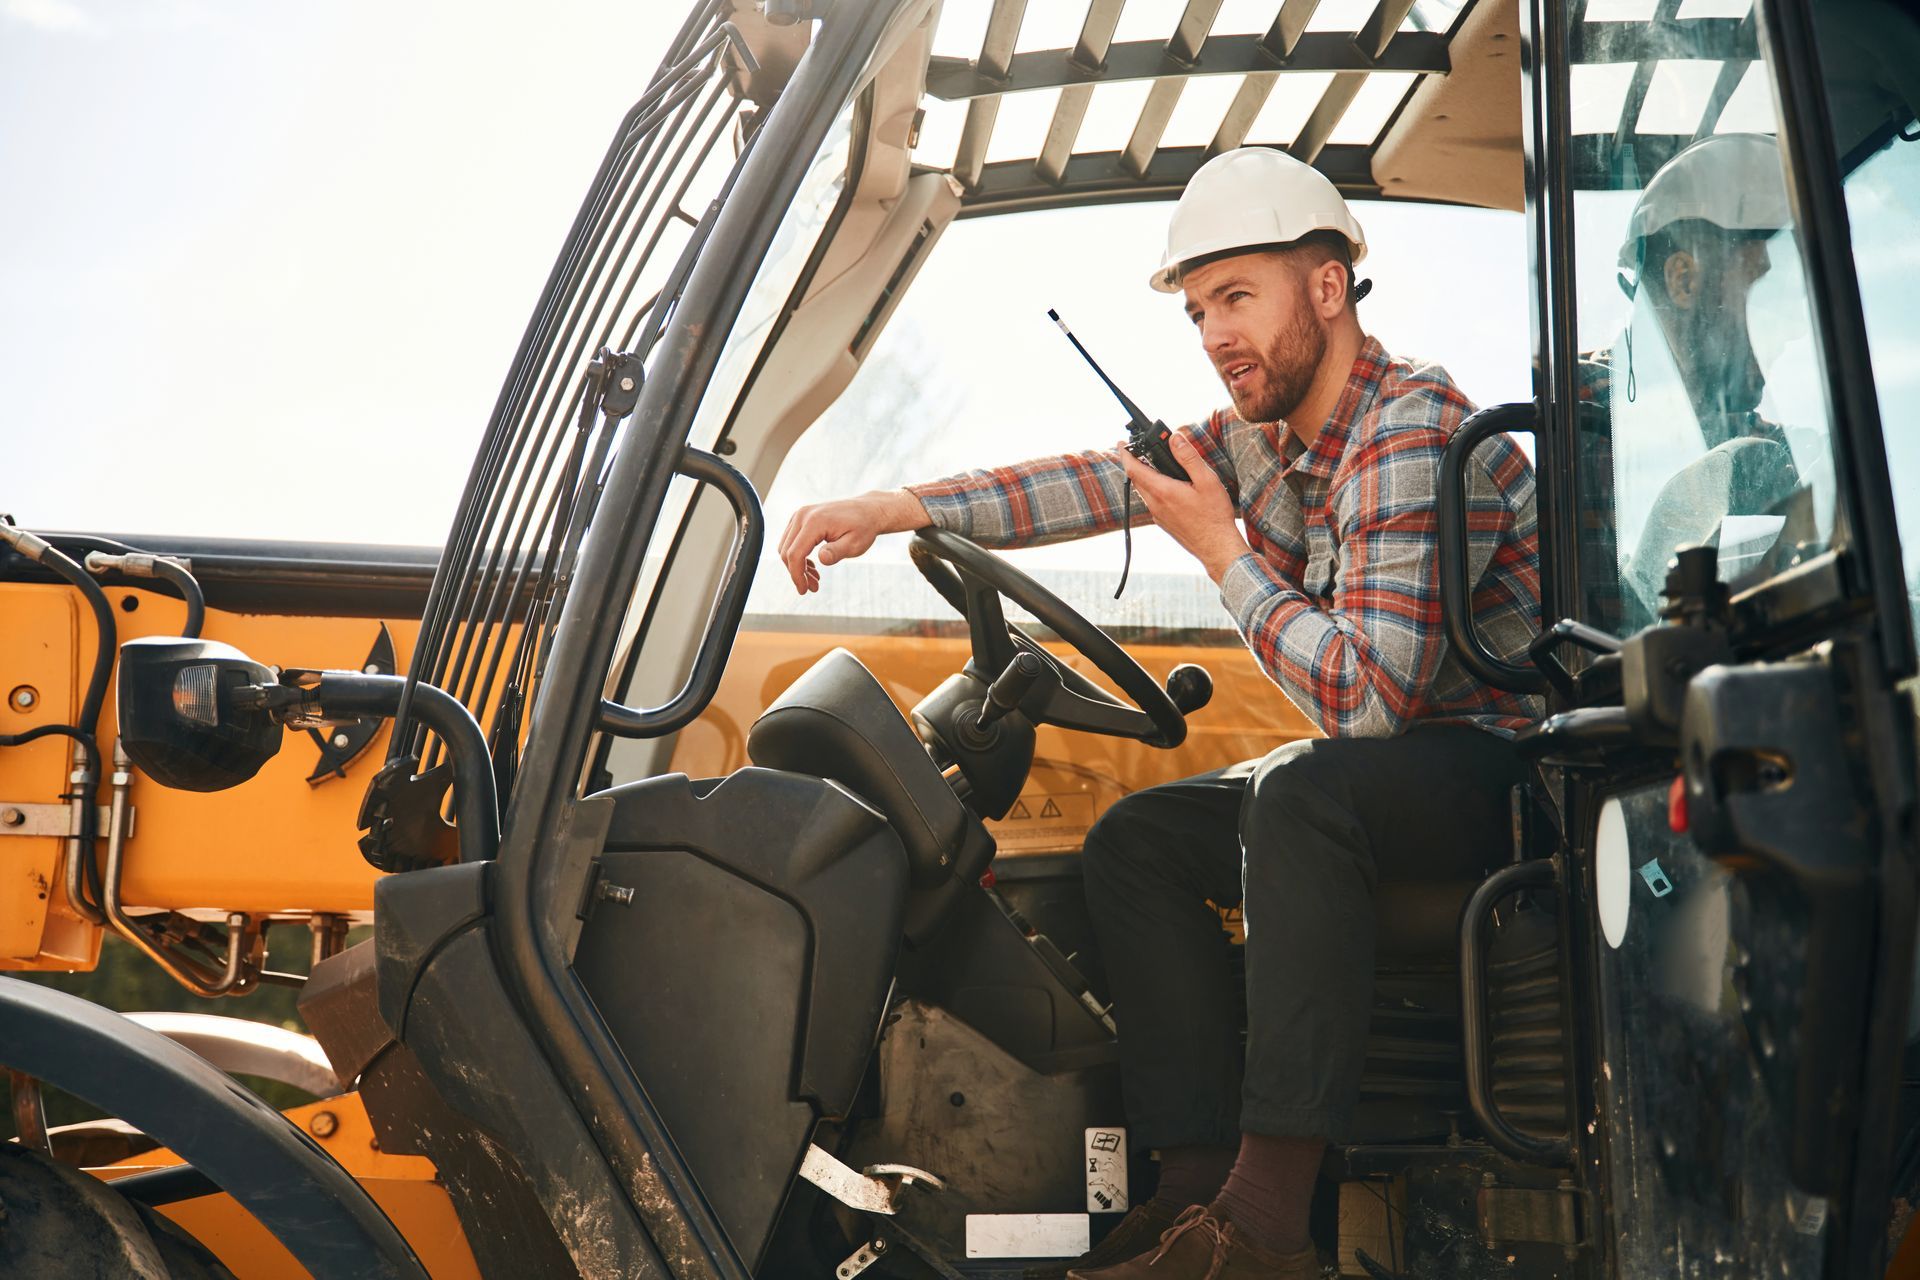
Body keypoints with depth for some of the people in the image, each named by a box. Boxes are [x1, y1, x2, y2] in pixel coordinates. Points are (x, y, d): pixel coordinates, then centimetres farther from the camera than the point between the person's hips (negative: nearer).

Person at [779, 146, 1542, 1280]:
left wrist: (1225, 553, -19)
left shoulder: (1417, 436, -23)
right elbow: (1099, 480, 3)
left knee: (1303, 795, -36)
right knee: (1138, 840, 0)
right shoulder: (1263, 438, 5)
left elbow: (1366, 694, -29)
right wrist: (897, 508, -7)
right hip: (1383, 763, 10)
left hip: (1506, 763, -9)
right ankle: (1199, 1179, -6)